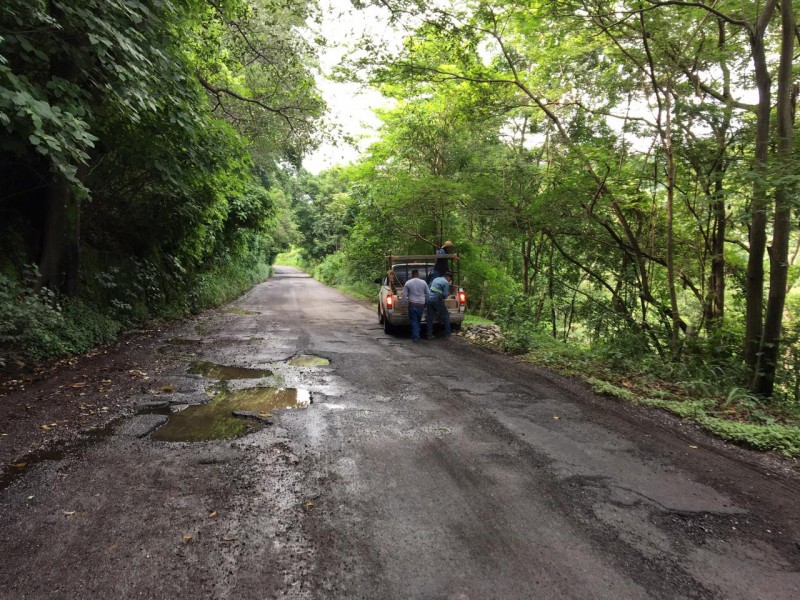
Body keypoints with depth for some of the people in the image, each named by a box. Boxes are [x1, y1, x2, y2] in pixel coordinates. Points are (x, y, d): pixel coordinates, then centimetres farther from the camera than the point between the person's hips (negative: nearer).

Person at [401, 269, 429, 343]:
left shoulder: (408, 283, -2)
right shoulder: (423, 282, 3)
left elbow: (404, 295, -2)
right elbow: (428, 293, 7)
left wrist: (404, 304, 7)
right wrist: (424, 300, 22)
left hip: (412, 304, -2)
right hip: (421, 304, 2)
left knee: (414, 321, 4)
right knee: (418, 321, 16)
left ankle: (415, 337, -2)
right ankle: (417, 335, 23)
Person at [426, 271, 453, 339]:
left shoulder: (436, 279, 19)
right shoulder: (446, 283, -4)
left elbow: (429, 287, 25)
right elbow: (445, 295, -10)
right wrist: (448, 294, 13)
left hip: (429, 299, 7)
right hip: (437, 300, -7)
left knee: (430, 318, 8)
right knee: (446, 315, 10)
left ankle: (429, 335, 9)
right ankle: (447, 332, 15)